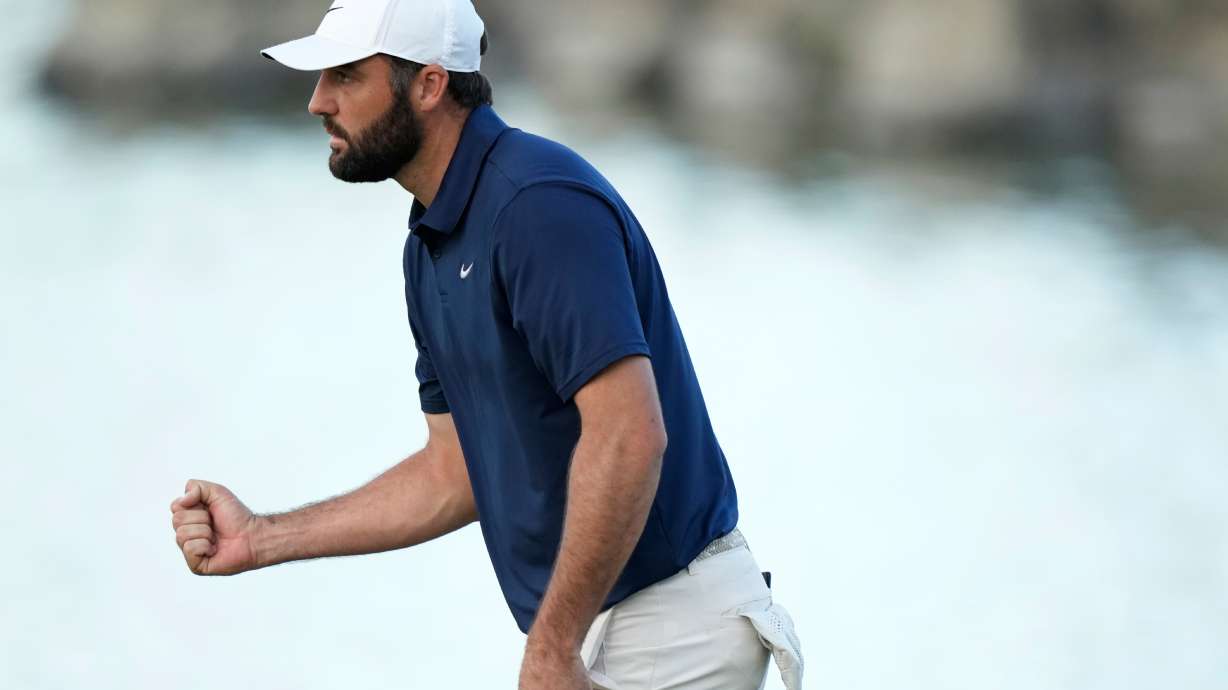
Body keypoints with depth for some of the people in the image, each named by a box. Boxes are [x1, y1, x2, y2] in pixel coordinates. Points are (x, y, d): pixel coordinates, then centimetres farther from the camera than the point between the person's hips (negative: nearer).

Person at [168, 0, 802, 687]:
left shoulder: (540, 202, -18)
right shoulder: (430, 245, 12)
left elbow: (629, 435, -26)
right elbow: (457, 472, 16)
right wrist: (260, 539, 11)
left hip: (667, 626, -9)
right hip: (590, 629, 9)